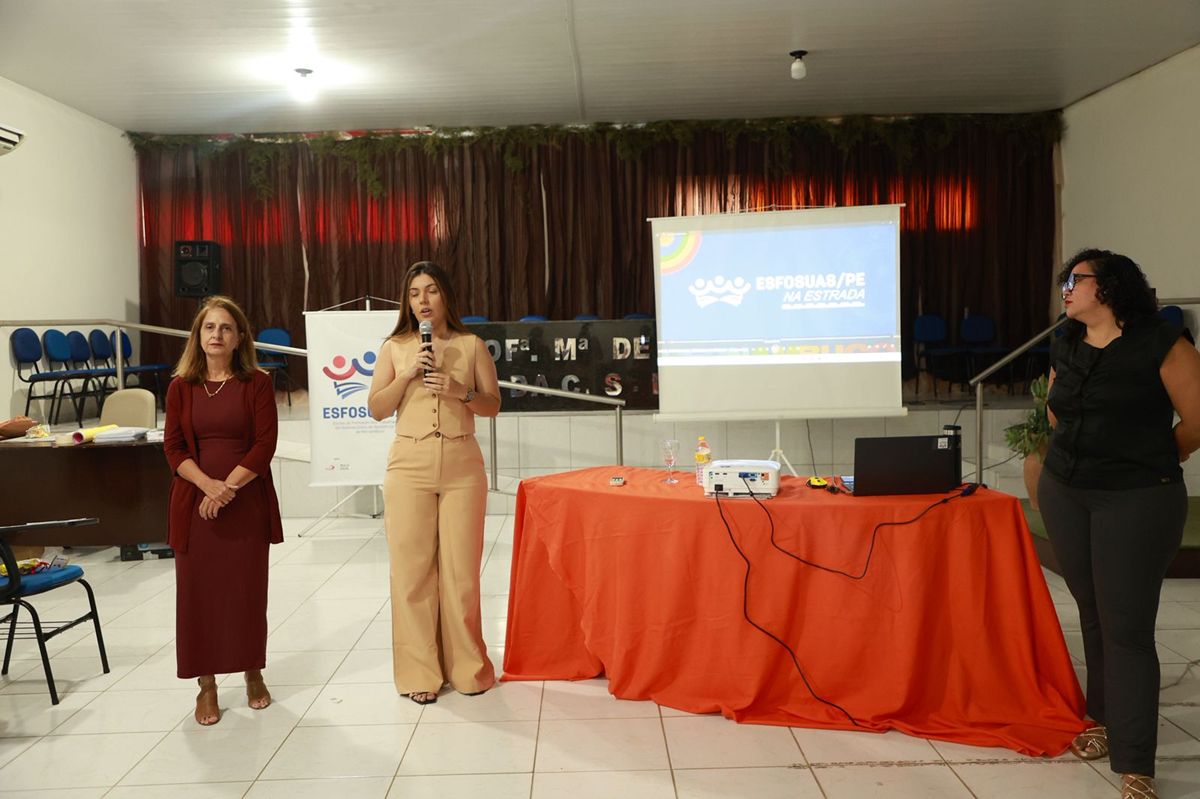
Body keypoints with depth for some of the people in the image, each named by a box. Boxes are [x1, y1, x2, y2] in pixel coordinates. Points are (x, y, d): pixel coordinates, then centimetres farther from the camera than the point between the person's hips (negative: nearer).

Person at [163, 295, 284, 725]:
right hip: (195, 503, 1)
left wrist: (228, 487, -16)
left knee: (248, 589, 6)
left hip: (247, 502, -1)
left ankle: (253, 674, 25)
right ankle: (206, 686, 17)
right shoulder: (181, 386, 5)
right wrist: (207, 484, -15)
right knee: (198, 592, 5)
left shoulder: (257, 383, 0)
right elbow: (173, 447, 0)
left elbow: (265, 444, -7)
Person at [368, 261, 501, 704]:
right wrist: (407, 374, -9)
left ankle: (466, 667, 17)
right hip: (409, 468, 0)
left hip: (462, 468, 0)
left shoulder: (472, 345, 7)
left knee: (461, 569, 1)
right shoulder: (394, 348, 8)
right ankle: (419, 673, 12)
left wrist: (460, 390, -12)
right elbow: (376, 409, 4)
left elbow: (493, 404, 6)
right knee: (412, 569, 0)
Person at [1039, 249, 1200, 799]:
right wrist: (1083, 459, 15)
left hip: (1138, 500, -6)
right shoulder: (1064, 350, 9)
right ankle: (1107, 719, 29)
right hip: (1064, 495, 6)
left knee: (1126, 625, -5)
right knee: (1092, 612, 13)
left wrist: (1148, 463, 6)